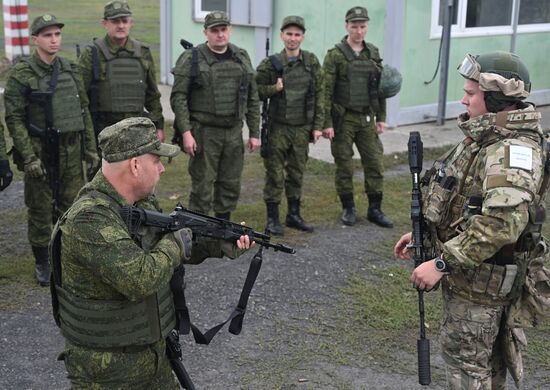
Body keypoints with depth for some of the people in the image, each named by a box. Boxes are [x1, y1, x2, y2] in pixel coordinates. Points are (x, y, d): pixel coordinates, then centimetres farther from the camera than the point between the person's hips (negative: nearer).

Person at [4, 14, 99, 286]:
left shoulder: (71, 70, 7)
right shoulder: (21, 74, -8)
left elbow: (84, 112, 12)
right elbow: (14, 119, -10)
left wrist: (91, 149, 10)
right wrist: (29, 158, -15)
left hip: (71, 151, 4)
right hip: (39, 151, -4)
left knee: (71, 207, 10)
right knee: (40, 210, 5)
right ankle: (43, 263, 20)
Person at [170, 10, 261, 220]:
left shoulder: (242, 58, 9)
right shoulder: (191, 59, -4)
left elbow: (253, 98, 12)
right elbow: (178, 98, -7)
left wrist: (254, 133, 8)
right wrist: (186, 132, -15)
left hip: (234, 132, 5)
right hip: (204, 132, -4)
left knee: (231, 185, 11)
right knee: (202, 186, -1)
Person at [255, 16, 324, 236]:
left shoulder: (312, 63, 3)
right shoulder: (271, 64, -5)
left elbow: (319, 96, 6)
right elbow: (256, 91, 1)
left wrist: (318, 125, 2)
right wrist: (273, 89, -17)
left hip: (302, 128, 3)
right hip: (278, 127, -3)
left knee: (297, 174, 12)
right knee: (275, 174, 0)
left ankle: (294, 215, 25)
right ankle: (272, 218, 9)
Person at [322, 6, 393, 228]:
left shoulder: (374, 54, 8)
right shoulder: (335, 55, -7)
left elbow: (380, 87, 13)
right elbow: (326, 91, -10)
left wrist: (381, 118, 9)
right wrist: (326, 123, -14)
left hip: (367, 119, 4)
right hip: (343, 119, -4)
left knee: (375, 163, 5)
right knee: (344, 166, 4)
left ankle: (375, 209, 16)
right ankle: (348, 209, 18)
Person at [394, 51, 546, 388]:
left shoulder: (513, 150, -24)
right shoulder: (485, 138, 8)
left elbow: (501, 224, -35)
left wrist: (441, 263, -31)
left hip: (480, 281, -9)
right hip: (468, 270, 9)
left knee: (466, 360, 4)